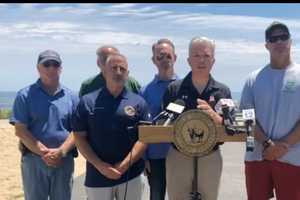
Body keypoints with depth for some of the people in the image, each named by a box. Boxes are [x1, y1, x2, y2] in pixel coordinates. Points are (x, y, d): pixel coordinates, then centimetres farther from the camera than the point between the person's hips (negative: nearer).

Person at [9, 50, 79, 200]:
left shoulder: (71, 97, 5)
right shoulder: (25, 95, -2)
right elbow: (20, 131, -8)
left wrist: (61, 152, -15)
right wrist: (44, 153, -15)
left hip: (64, 160, 2)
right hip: (33, 159, -2)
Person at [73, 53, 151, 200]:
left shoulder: (138, 102, 2)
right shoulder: (88, 101, 1)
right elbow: (79, 137, -1)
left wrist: (124, 165, -13)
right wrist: (100, 166, -12)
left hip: (131, 175, 0)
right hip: (97, 176, 0)